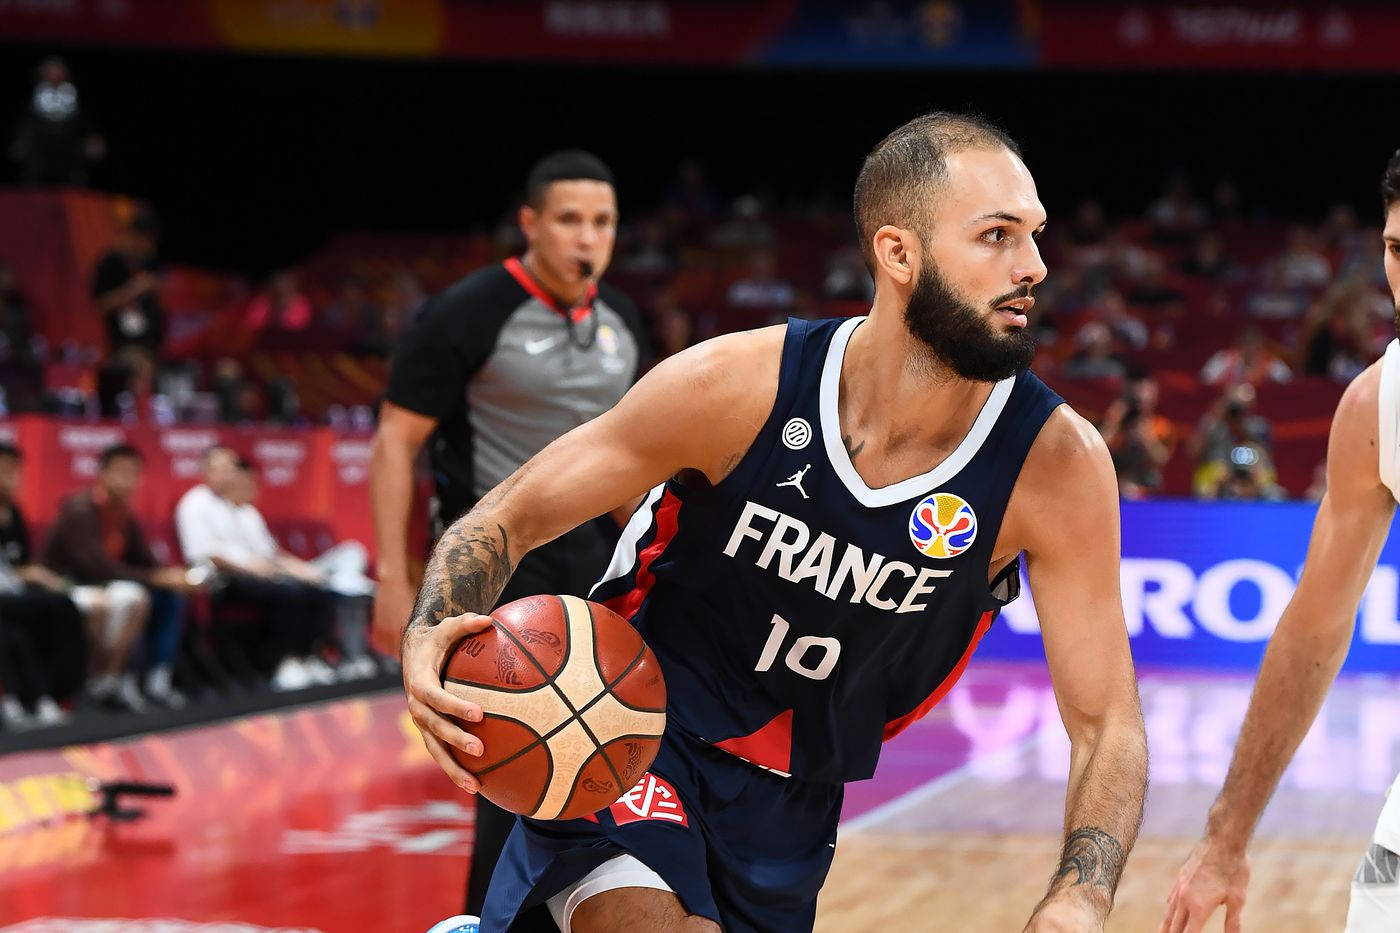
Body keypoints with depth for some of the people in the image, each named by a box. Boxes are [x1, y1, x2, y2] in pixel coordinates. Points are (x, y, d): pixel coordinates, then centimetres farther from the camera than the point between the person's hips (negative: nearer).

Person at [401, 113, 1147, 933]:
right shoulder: (738, 386, -20)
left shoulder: (1058, 463, -18)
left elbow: (1107, 723, -13)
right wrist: (433, 637, -29)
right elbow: (513, 516, -8)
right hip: (629, 740, -3)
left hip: (792, 799, 3)